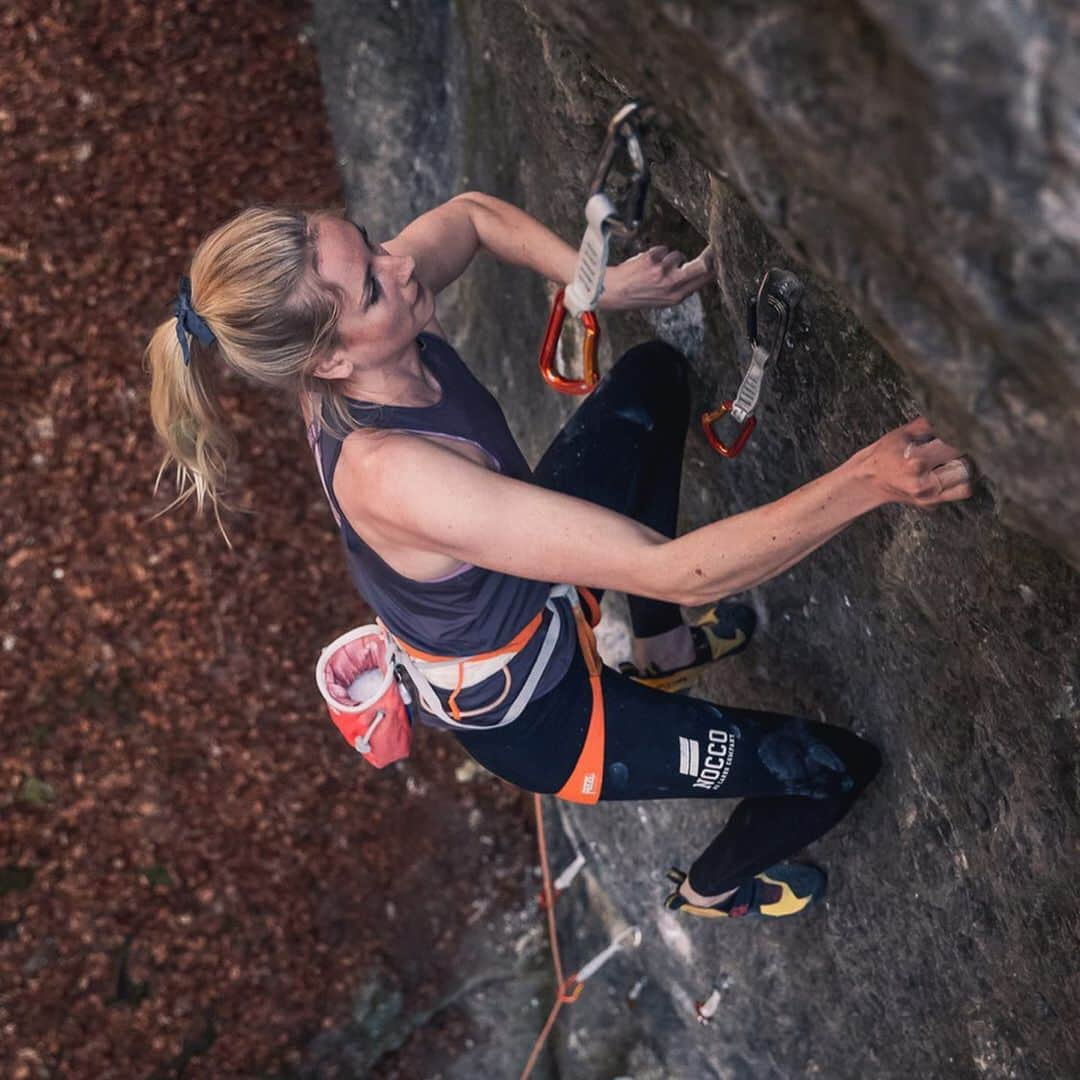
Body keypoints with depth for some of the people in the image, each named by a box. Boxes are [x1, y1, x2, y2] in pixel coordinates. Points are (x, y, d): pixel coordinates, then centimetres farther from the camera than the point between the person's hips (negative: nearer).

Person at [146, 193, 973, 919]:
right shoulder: (392, 475, -44)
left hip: (530, 581, 8)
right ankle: (713, 888, 37)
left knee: (654, 374, 19)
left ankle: (663, 647, 33)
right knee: (837, 770, 3)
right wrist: (867, 480, -47)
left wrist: (600, 285, -17)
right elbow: (675, 572, -44)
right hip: (527, 715, -7)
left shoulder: (348, 350, -22)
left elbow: (474, 215, 0)